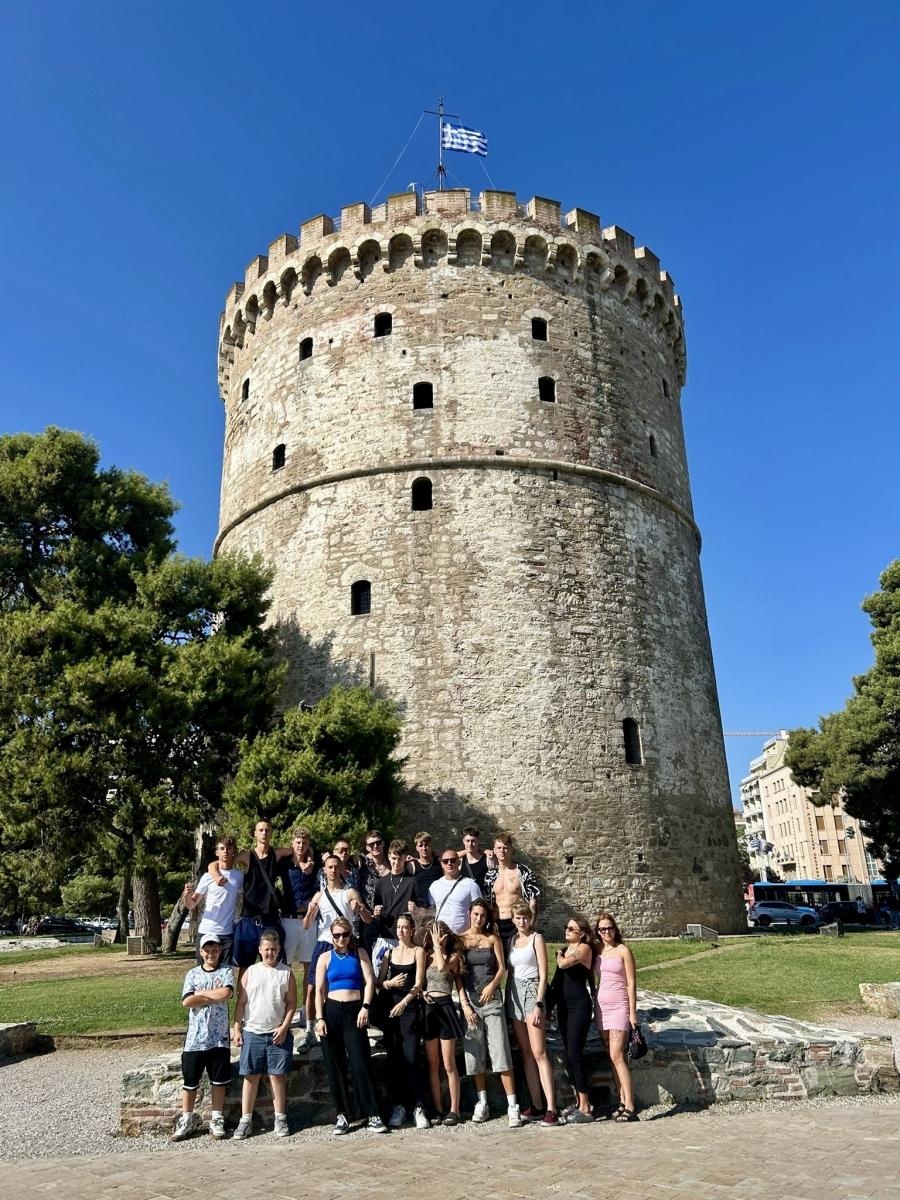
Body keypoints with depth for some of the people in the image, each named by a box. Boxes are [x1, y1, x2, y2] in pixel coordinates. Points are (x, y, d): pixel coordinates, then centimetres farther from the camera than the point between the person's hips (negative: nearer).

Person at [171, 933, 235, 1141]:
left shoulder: (227, 972, 0)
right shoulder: (192, 974, 5)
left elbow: (226, 993, -19)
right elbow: (187, 1001, -9)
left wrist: (200, 993, -10)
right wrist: (215, 997, -13)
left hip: (219, 1037, -1)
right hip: (195, 1037, 1)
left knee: (219, 1080, 7)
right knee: (190, 1081, 8)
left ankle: (216, 1120, 19)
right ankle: (187, 1120, 22)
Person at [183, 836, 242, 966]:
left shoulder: (240, 876, 6)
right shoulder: (208, 876, 0)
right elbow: (191, 905, 2)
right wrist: (186, 895, -20)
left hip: (228, 933, 1)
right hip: (207, 932, -1)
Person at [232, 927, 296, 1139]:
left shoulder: (286, 972, 2)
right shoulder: (251, 971, 3)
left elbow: (291, 1003, 1)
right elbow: (241, 1002, 5)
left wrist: (284, 1027, -8)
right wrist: (237, 1029, 0)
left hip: (278, 1034, -1)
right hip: (252, 1032, 1)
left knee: (277, 1075, 3)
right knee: (251, 1076, 5)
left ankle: (280, 1118, 15)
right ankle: (245, 1120, 15)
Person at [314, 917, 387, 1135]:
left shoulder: (359, 953, 5)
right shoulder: (325, 957, 6)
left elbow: (369, 981, 0)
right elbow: (319, 990, 3)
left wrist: (365, 1007, -12)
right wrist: (319, 1018, -5)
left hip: (355, 1010, -1)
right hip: (332, 1011, 2)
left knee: (360, 1063, -6)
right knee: (335, 1065, 5)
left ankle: (373, 1115, -3)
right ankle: (342, 1114, 15)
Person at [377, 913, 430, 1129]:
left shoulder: (418, 951, 2)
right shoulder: (390, 952, 12)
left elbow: (418, 984, -7)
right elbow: (379, 981, 11)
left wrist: (404, 1002, -21)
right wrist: (390, 983, -10)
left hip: (411, 1007, -4)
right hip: (389, 1007, 4)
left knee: (411, 1059, -9)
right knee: (394, 1059, 4)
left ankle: (419, 1107, -1)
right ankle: (399, 1105, 14)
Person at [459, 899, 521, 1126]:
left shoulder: (492, 939, 8)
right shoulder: (459, 939, 4)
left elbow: (502, 968, 3)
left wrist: (492, 985, -13)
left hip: (491, 999, 0)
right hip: (469, 999, 0)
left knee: (500, 1051, -5)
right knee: (474, 1053, 4)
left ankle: (512, 1106, -4)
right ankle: (482, 1103, 16)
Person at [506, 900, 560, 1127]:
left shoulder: (537, 939, -2)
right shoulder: (511, 941, 14)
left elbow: (543, 974, -7)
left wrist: (538, 1004, -15)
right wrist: (507, 1001, 11)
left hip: (532, 992, -6)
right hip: (514, 995, 6)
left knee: (539, 1053, -11)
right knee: (525, 1054, 6)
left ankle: (551, 1108, -11)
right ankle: (536, 1106, 12)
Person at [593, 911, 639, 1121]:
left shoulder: (623, 950, -5)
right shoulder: (597, 952, 9)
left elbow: (631, 984, -6)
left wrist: (632, 1013, -9)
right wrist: (595, 1005, 13)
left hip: (619, 1006, -5)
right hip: (601, 1005, 5)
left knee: (617, 1056, -12)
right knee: (613, 1057, 6)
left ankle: (629, 1106, -9)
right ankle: (623, 1101, 13)